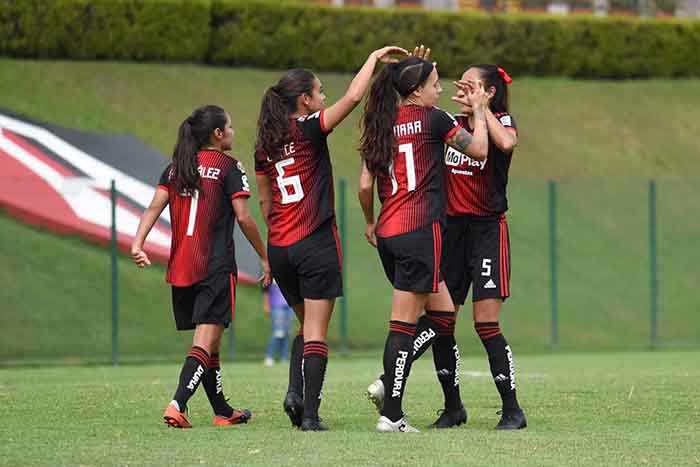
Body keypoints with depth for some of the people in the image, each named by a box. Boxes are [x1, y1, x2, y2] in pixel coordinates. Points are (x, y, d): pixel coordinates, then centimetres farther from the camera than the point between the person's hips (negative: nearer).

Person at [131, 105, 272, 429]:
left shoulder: (175, 168, 12)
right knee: (205, 343, -10)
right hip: (216, 268, -6)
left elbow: (154, 208, 1)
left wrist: (137, 244, -7)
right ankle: (177, 404, -27)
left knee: (208, 343, 16)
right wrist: (264, 257, 0)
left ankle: (223, 411, 24)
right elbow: (243, 217, -8)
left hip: (180, 267, 6)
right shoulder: (228, 167, -4)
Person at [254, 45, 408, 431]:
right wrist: (374, 58, -6)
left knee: (307, 324, 21)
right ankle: (309, 414, -6)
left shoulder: (265, 144, 10)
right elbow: (353, 96, -18)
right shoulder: (308, 129, -9)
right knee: (316, 332, -2)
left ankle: (295, 391, 3)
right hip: (315, 244, -6)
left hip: (279, 247, 6)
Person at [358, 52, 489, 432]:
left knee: (442, 314, 17)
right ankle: (390, 414, -6)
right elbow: (479, 149, 1)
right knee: (404, 324, -5)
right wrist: (478, 109, 14)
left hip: (388, 234, 7)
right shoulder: (432, 119, -5)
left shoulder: (381, 125, 12)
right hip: (419, 230, -7)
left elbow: (365, 186, 11)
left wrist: (370, 223, 25)